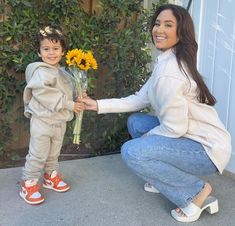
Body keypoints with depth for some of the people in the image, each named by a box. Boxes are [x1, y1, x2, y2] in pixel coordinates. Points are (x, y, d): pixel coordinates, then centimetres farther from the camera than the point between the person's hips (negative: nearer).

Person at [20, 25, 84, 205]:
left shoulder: (61, 73, 10)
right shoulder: (41, 72, -16)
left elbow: (66, 93, 21)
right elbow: (43, 93, -27)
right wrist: (68, 104, -25)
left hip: (59, 121, 8)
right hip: (42, 121, -8)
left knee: (54, 153, 20)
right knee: (38, 154, -2)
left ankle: (51, 176, 37)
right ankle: (28, 184, 12)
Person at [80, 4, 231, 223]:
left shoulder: (168, 73, -24)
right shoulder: (167, 62, 8)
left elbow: (175, 128, -23)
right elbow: (140, 99, 12)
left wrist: (146, 138, -4)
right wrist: (98, 104, 8)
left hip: (207, 148, -9)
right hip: (193, 137, 9)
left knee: (131, 151, -22)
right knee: (135, 122, 12)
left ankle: (196, 191, -6)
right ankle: (163, 179, 20)